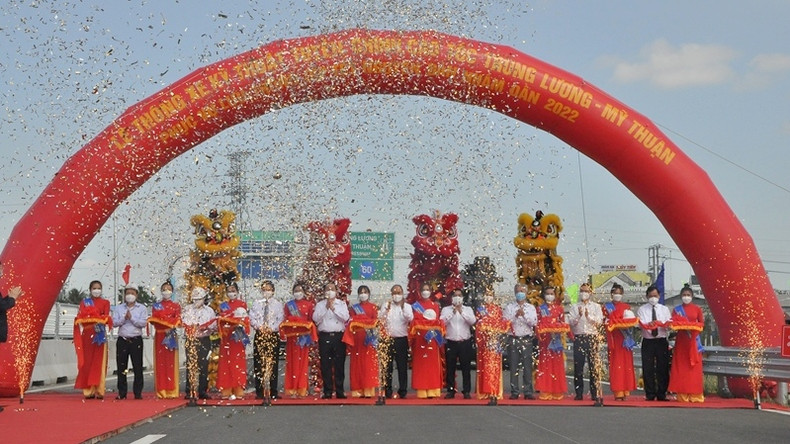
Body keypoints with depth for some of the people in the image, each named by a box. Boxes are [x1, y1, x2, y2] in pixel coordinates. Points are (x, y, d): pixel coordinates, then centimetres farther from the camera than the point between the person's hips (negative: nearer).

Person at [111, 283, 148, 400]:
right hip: (122, 340, 2)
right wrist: (124, 318, -15)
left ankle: (138, 392, 4)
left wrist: (132, 318, -14)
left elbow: (143, 323, -7)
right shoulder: (118, 308, 11)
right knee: (121, 367, 4)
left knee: (138, 367, -2)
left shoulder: (142, 308, 5)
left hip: (136, 340, -2)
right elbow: (114, 322, -1)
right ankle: (122, 393, 12)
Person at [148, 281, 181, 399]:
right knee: (160, 362, -3)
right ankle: (161, 390, -2)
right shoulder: (156, 306, 13)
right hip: (160, 335, 1)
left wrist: (171, 327, -20)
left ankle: (171, 391, -4)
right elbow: (154, 320, 0)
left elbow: (177, 320, -1)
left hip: (172, 335, -1)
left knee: (171, 362, -4)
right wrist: (168, 323, -15)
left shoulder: (176, 306, 10)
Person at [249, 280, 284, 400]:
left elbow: (280, 320, 2)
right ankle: (259, 392, 3)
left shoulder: (278, 304, 8)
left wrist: (272, 328, -13)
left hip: (273, 335, -1)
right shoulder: (256, 303, 10)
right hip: (259, 335, 1)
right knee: (258, 363, -1)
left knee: (273, 363, -2)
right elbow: (251, 318, 4)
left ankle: (273, 392, 2)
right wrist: (259, 326, -12)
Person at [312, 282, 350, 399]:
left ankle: (339, 391, 5)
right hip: (324, 336, 0)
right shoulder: (320, 304, 12)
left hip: (339, 336, 0)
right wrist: (326, 307, -9)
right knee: (326, 365, -1)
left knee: (339, 364, -1)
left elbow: (345, 317, -5)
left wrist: (333, 308, -11)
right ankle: (327, 391, 5)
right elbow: (315, 318, -2)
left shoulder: (342, 304, 11)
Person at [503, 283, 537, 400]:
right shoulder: (509, 307, 8)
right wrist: (516, 315, -14)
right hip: (513, 339, 0)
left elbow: (534, 323, -2)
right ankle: (514, 391, 6)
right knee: (514, 367, 1)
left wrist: (524, 315, -15)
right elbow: (505, 322, -2)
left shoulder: (531, 307, 9)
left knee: (527, 366, -2)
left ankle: (528, 391, 3)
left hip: (527, 339, 0)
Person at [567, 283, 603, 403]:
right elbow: (571, 322, 2)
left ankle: (596, 394, -2)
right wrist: (579, 315, -14)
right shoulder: (574, 307, 13)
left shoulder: (596, 306, 12)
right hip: (578, 338, 1)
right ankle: (579, 393, 8)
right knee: (578, 367, 1)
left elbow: (599, 322, 0)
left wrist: (589, 316, -14)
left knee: (594, 366, -6)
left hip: (592, 337, -1)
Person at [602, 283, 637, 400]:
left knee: (627, 364, -2)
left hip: (626, 339, 2)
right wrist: (624, 322, -12)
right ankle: (618, 392, -7)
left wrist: (617, 322, -12)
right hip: (614, 339, -2)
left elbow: (632, 321, 7)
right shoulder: (607, 307, 10)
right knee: (615, 365, -6)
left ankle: (626, 391, 2)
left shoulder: (627, 307, 16)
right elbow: (609, 323, 0)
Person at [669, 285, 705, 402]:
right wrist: (683, 327, -18)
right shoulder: (677, 309, 7)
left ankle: (695, 395, 1)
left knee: (694, 367, -2)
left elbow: (701, 323, 3)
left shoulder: (697, 309, 5)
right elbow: (673, 323, 0)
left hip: (693, 340, -1)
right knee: (681, 367, -2)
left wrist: (692, 327, -15)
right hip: (681, 339, 1)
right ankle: (682, 395, 0)